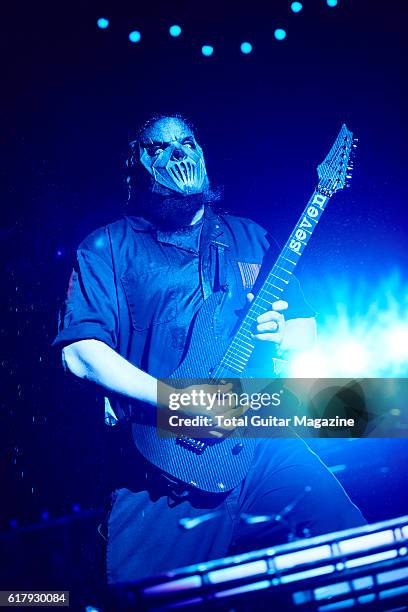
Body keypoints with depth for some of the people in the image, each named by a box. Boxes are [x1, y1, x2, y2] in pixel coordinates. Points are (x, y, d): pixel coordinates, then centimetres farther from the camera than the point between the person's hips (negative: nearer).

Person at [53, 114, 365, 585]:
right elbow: (80, 351, -7)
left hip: (267, 445, 4)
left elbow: (306, 327, 18)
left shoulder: (249, 238, 17)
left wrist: (279, 334, -6)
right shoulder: (108, 247, 6)